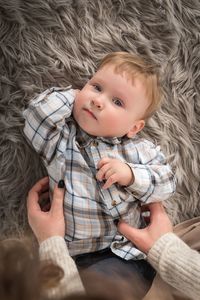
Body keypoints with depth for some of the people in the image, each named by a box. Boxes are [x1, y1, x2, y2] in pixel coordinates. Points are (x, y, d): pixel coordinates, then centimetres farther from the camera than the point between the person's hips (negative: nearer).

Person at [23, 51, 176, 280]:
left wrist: (131, 174, -13)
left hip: (137, 247, 3)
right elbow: (38, 114, -17)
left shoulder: (139, 149, 3)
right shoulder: (61, 141, -2)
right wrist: (72, 96, -2)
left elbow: (166, 183, 5)